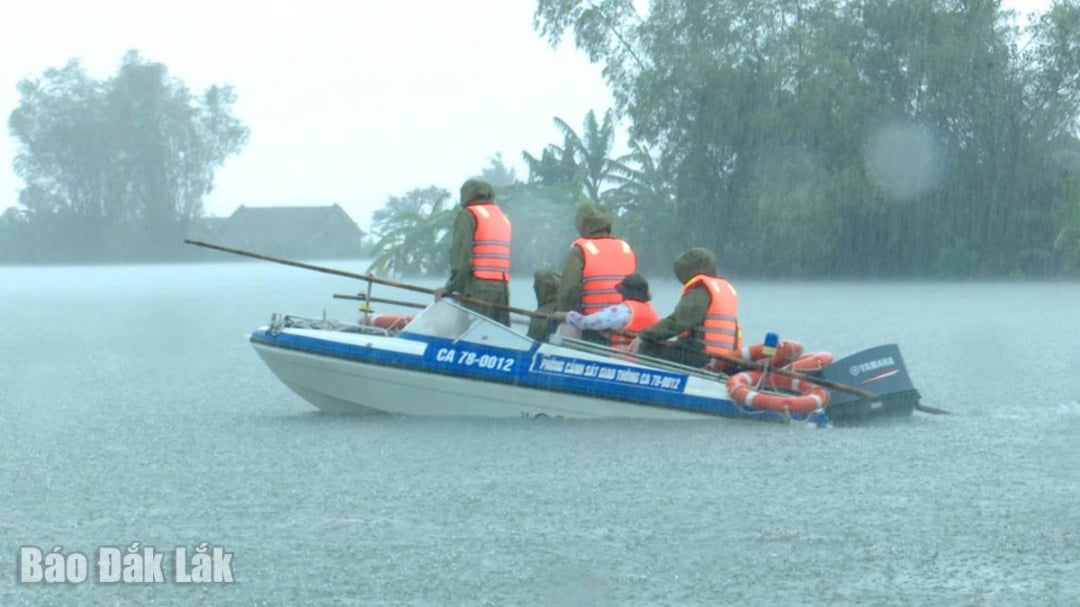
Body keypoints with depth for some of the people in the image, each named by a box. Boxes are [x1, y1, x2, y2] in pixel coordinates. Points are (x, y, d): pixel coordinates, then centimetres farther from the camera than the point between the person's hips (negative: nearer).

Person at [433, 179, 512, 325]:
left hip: (477, 290, -7)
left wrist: (450, 287, -7)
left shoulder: (468, 215, 0)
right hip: (502, 288, 7)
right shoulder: (503, 218, 21)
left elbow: (461, 257, -11)